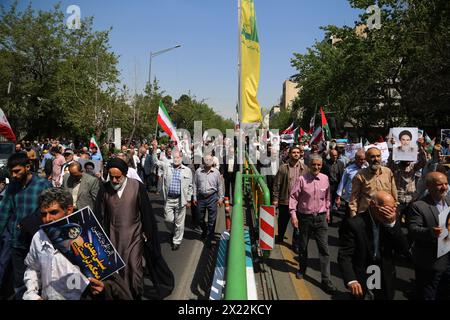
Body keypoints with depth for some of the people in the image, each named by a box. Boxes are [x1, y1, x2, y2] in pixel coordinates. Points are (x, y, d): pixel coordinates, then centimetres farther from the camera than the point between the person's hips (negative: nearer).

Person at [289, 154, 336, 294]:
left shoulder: (325, 179, 1)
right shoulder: (302, 179, -10)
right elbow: (293, 197, -8)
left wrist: (327, 212, 21)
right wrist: (293, 214, -14)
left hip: (321, 217, 2)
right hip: (305, 217, -2)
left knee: (324, 249, -2)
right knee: (302, 246, 15)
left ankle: (326, 280, 4)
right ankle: (302, 269, 39)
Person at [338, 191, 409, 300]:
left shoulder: (392, 223, -3)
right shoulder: (354, 224, -17)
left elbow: (404, 250, -11)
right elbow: (344, 255, -19)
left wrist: (393, 224, -22)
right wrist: (351, 280, -34)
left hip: (386, 283, 4)